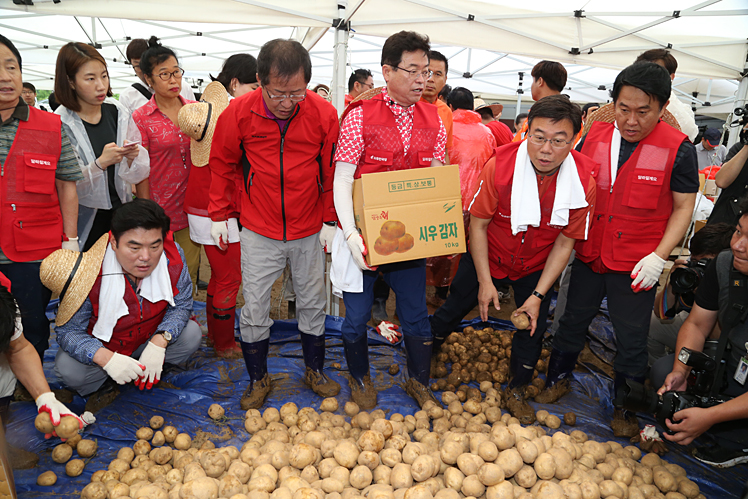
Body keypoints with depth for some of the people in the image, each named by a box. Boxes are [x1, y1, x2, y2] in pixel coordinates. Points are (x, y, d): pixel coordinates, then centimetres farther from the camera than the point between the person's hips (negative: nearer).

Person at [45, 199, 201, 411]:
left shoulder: (173, 257, -26)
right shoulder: (90, 275, -32)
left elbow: (181, 305, -13)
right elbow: (69, 331, -22)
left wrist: (158, 343, -30)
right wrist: (107, 359, -40)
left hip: (151, 340, 2)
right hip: (102, 346, -2)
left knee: (191, 335, -21)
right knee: (67, 368, -28)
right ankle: (102, 386, 6)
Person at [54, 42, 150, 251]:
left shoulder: (118, 113, -1)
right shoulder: (60, 124, -13)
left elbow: (137, 174, 4)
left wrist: (131, 158, -16)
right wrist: (100, 164, -27)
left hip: (120, 212, 3)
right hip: (85, 221, -3)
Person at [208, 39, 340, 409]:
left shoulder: (323, 114, -10)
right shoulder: (239, 113, -10)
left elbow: (332, 171, 0)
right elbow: (222, 164, 4)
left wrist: (330, 220, 0)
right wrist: (219, 213, 5)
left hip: (309, 230, 1)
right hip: (259, 231, 0)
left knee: (312, 302, 13)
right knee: (254, 307, 6)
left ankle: (315, 371, 35)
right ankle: (258, 379, 27)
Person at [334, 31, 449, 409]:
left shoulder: (433, 122, 5)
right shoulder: (360, 115, -7)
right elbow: (342, 179, -9)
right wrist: (350, 234, -20)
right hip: (364, 236, -3)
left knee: (416, 314, 13)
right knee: (358, 314, 9)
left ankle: (418, 381, 36)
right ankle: (359, 378, 36)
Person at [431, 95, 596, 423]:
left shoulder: (583, 181, -21)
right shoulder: (501, 165, -27)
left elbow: (565, 242, -12)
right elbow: (478, 224, -17)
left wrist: (538, 295, -14)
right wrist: (485, 281, -17)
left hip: (536, 266, 2)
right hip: (488, 257, -1)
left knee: (533, 326, 8)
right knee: (453, 309, 10)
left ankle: (516, 391, 33)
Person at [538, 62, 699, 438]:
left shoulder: (678, 149, -11)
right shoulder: (595, 136, -2)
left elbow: (683, 208, -4)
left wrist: (659, 256, -13)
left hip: (636, 265, -3)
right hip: (589, 253, 3)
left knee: (631, 340, 9)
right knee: (573, 321, 17)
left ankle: (624, 407, 30)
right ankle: (557, 380, 39)